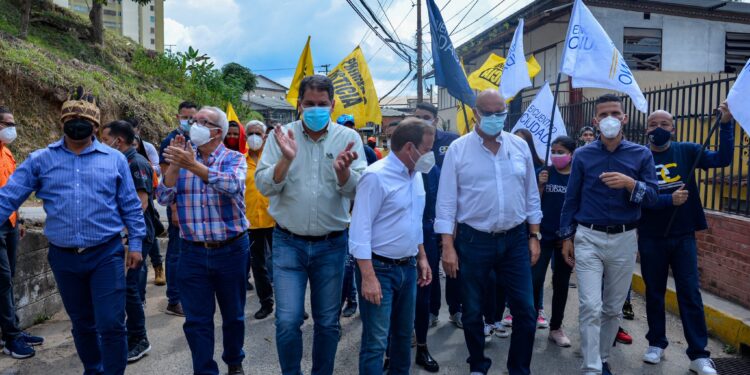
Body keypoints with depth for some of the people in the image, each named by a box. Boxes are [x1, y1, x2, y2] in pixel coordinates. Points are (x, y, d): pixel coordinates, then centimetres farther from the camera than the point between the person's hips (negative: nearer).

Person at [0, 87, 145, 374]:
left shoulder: (115, 159, 1)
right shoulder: (40, 160, 3)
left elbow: (131, 206, 3)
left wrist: (136, 243, 0)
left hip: (106, 253, -2)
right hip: (63, 257, 2)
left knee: (111, 324, -4)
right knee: (82, 323, 17)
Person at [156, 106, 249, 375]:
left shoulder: (234, 159, -3)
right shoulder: (183, 157, 6)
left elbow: (233, 186, -24)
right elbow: (164, 198, -2)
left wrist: (192, 165, -30)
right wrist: (174, 164, -13)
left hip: (231, 250, -2)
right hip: (193, 252, 2)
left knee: (233, 315, 14)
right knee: (196, 320, 6)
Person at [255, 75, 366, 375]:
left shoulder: (348, 138, -2)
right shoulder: (281, 135, -1)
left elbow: (356, 191, -9)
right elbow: (264, 186, -7)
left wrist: (342, 170, -30)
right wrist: (286, 158, -24)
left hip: (331, 245, 1)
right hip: (288, 243, 0)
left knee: (328, 322, 13)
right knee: (287, 322, -2)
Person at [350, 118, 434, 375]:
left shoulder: (416, 175, 7)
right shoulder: (376, 176, -18)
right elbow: (361, 230, -20)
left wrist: (421, 258, 16)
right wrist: (368, 277, -23)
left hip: (408, 267, 8)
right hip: (380, 268, -8)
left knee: (404, 333, 20)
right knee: (376, 342, -1)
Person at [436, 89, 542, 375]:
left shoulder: (520, 146, 4)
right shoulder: (458, 149, -6)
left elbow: (531, 195, 9)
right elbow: (446, 201, -6)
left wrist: (534, 237, 7)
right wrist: (448, 246, -10)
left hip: (515, 239, 3)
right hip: (473, 241, -2)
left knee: (525, 310, 7)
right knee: (472, 312, 12)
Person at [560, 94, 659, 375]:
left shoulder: (642, 155, 2)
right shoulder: (582, 155, 1)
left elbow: (652, 196, -1)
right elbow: (571, 199, 5)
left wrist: (630, 183, -21)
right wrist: (566, 237, 2)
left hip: (624, 240, 2)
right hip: (588, 238, -1)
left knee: (614, 308, 13)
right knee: (590, 307, -8)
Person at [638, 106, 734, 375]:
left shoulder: (686, 151, 2)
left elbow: (723, 159, -9)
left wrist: (726, 123, -16)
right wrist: (669, 200, -25)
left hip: (684, 236, 1)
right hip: (651, 238, 0)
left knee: (690, 293, 2)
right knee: (654, 292, 11)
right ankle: (657, 343, 26)